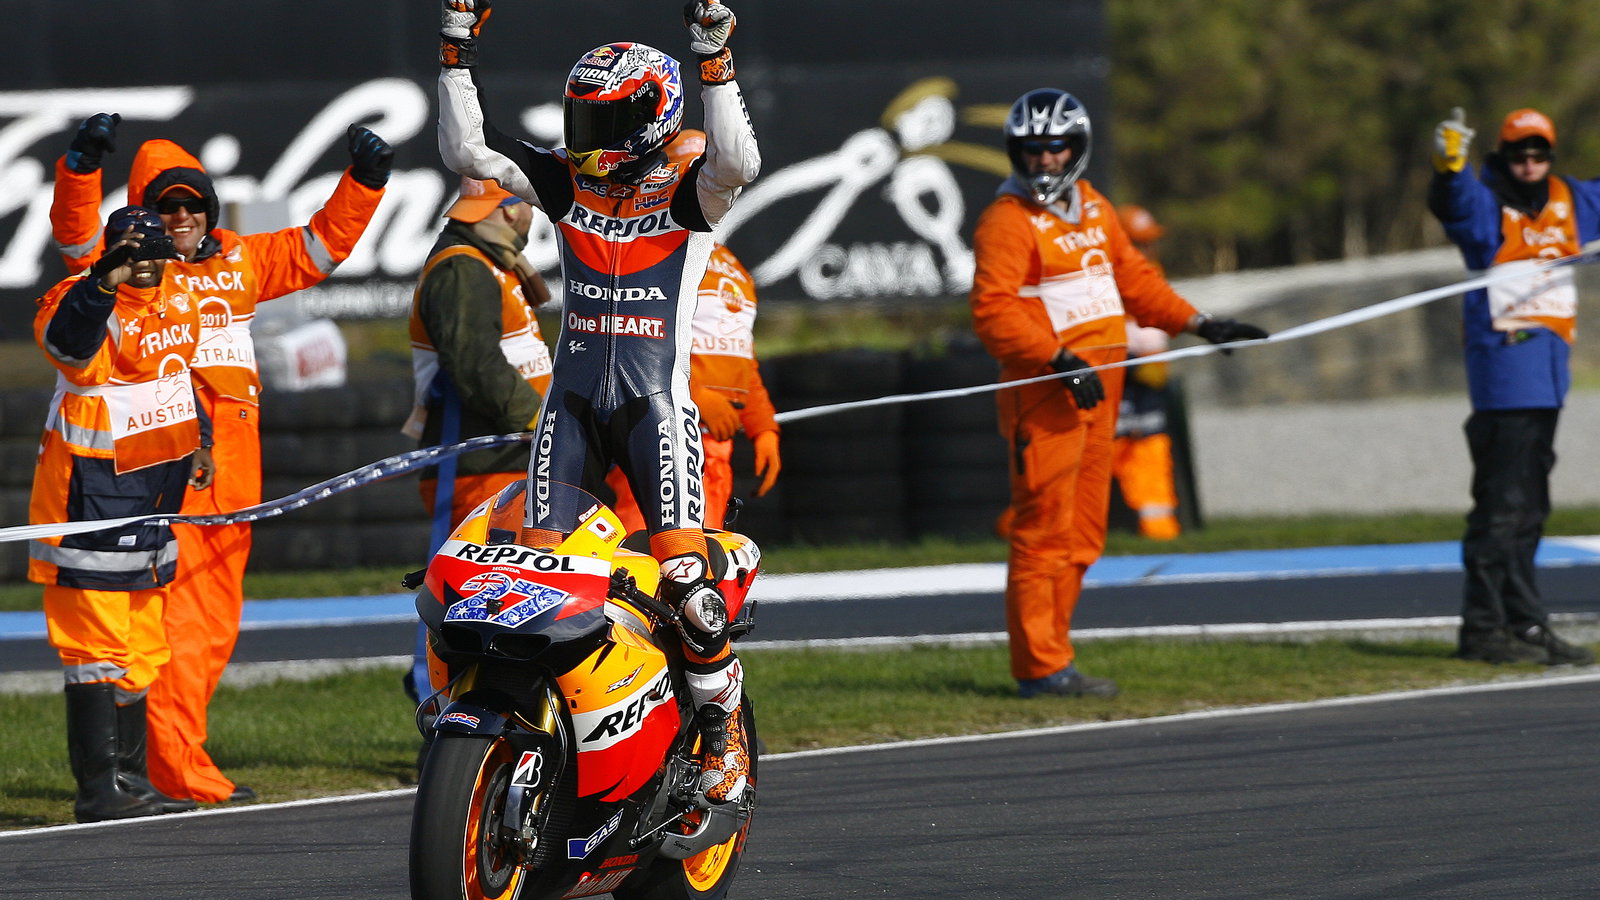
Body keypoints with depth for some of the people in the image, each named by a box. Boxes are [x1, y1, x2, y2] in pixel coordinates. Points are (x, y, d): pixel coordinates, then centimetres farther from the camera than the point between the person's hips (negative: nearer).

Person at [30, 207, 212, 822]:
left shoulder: (179, 308, 12)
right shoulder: (86, 302, -15)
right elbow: (67, 341, -39)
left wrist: (197, 440, 17)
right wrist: (103, 284, -54)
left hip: (156, 492, 9)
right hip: (91, 488, -9)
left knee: (142, 648, 14)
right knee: (98, 643, -9)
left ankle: (130, 777, 22)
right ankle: (98, 788, -9)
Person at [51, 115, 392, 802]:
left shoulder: (241, 261, 18)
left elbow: (322, 243, 26)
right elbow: (76, 232, -16)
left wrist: (365, 180, 15)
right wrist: (81, 165, -31)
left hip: (233, 466, 7)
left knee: (217, 624, 10)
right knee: (174, 619, -10)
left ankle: (171, 757, 18)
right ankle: (179, 772, -11)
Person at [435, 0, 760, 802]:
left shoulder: (685, 186, -2)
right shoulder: (566, 181, 10)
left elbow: (736, 160, -24)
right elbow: (466, 149, 5)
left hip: (656, 402, -5)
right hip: (572, 397, 5)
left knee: (685, 573, -15)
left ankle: (723, 729, -1)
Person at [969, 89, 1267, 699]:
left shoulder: (1092, 208, 17)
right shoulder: (1007, 223, -9)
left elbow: (1130, 277, 28)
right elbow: (993, 311, -18)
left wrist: (1197, 323, 23)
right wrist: (1059, 359, -26)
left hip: (1095, 389, 8)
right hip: (1043, 391, -8)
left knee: (1082, 534, 9)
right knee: (1045, 528, -8)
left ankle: (1046, 659, 13)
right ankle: (1041, 667, -7)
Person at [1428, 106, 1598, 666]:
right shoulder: (1486, 205, -7)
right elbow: (1455, 201, -28)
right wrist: (1448, 166, -49)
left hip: (1549, 363, 7)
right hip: (1501, 357, -7)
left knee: (1529, 505, 12)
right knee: (1503, 502, -11)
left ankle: (1524, 625, 17)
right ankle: (1484, 629, -11)